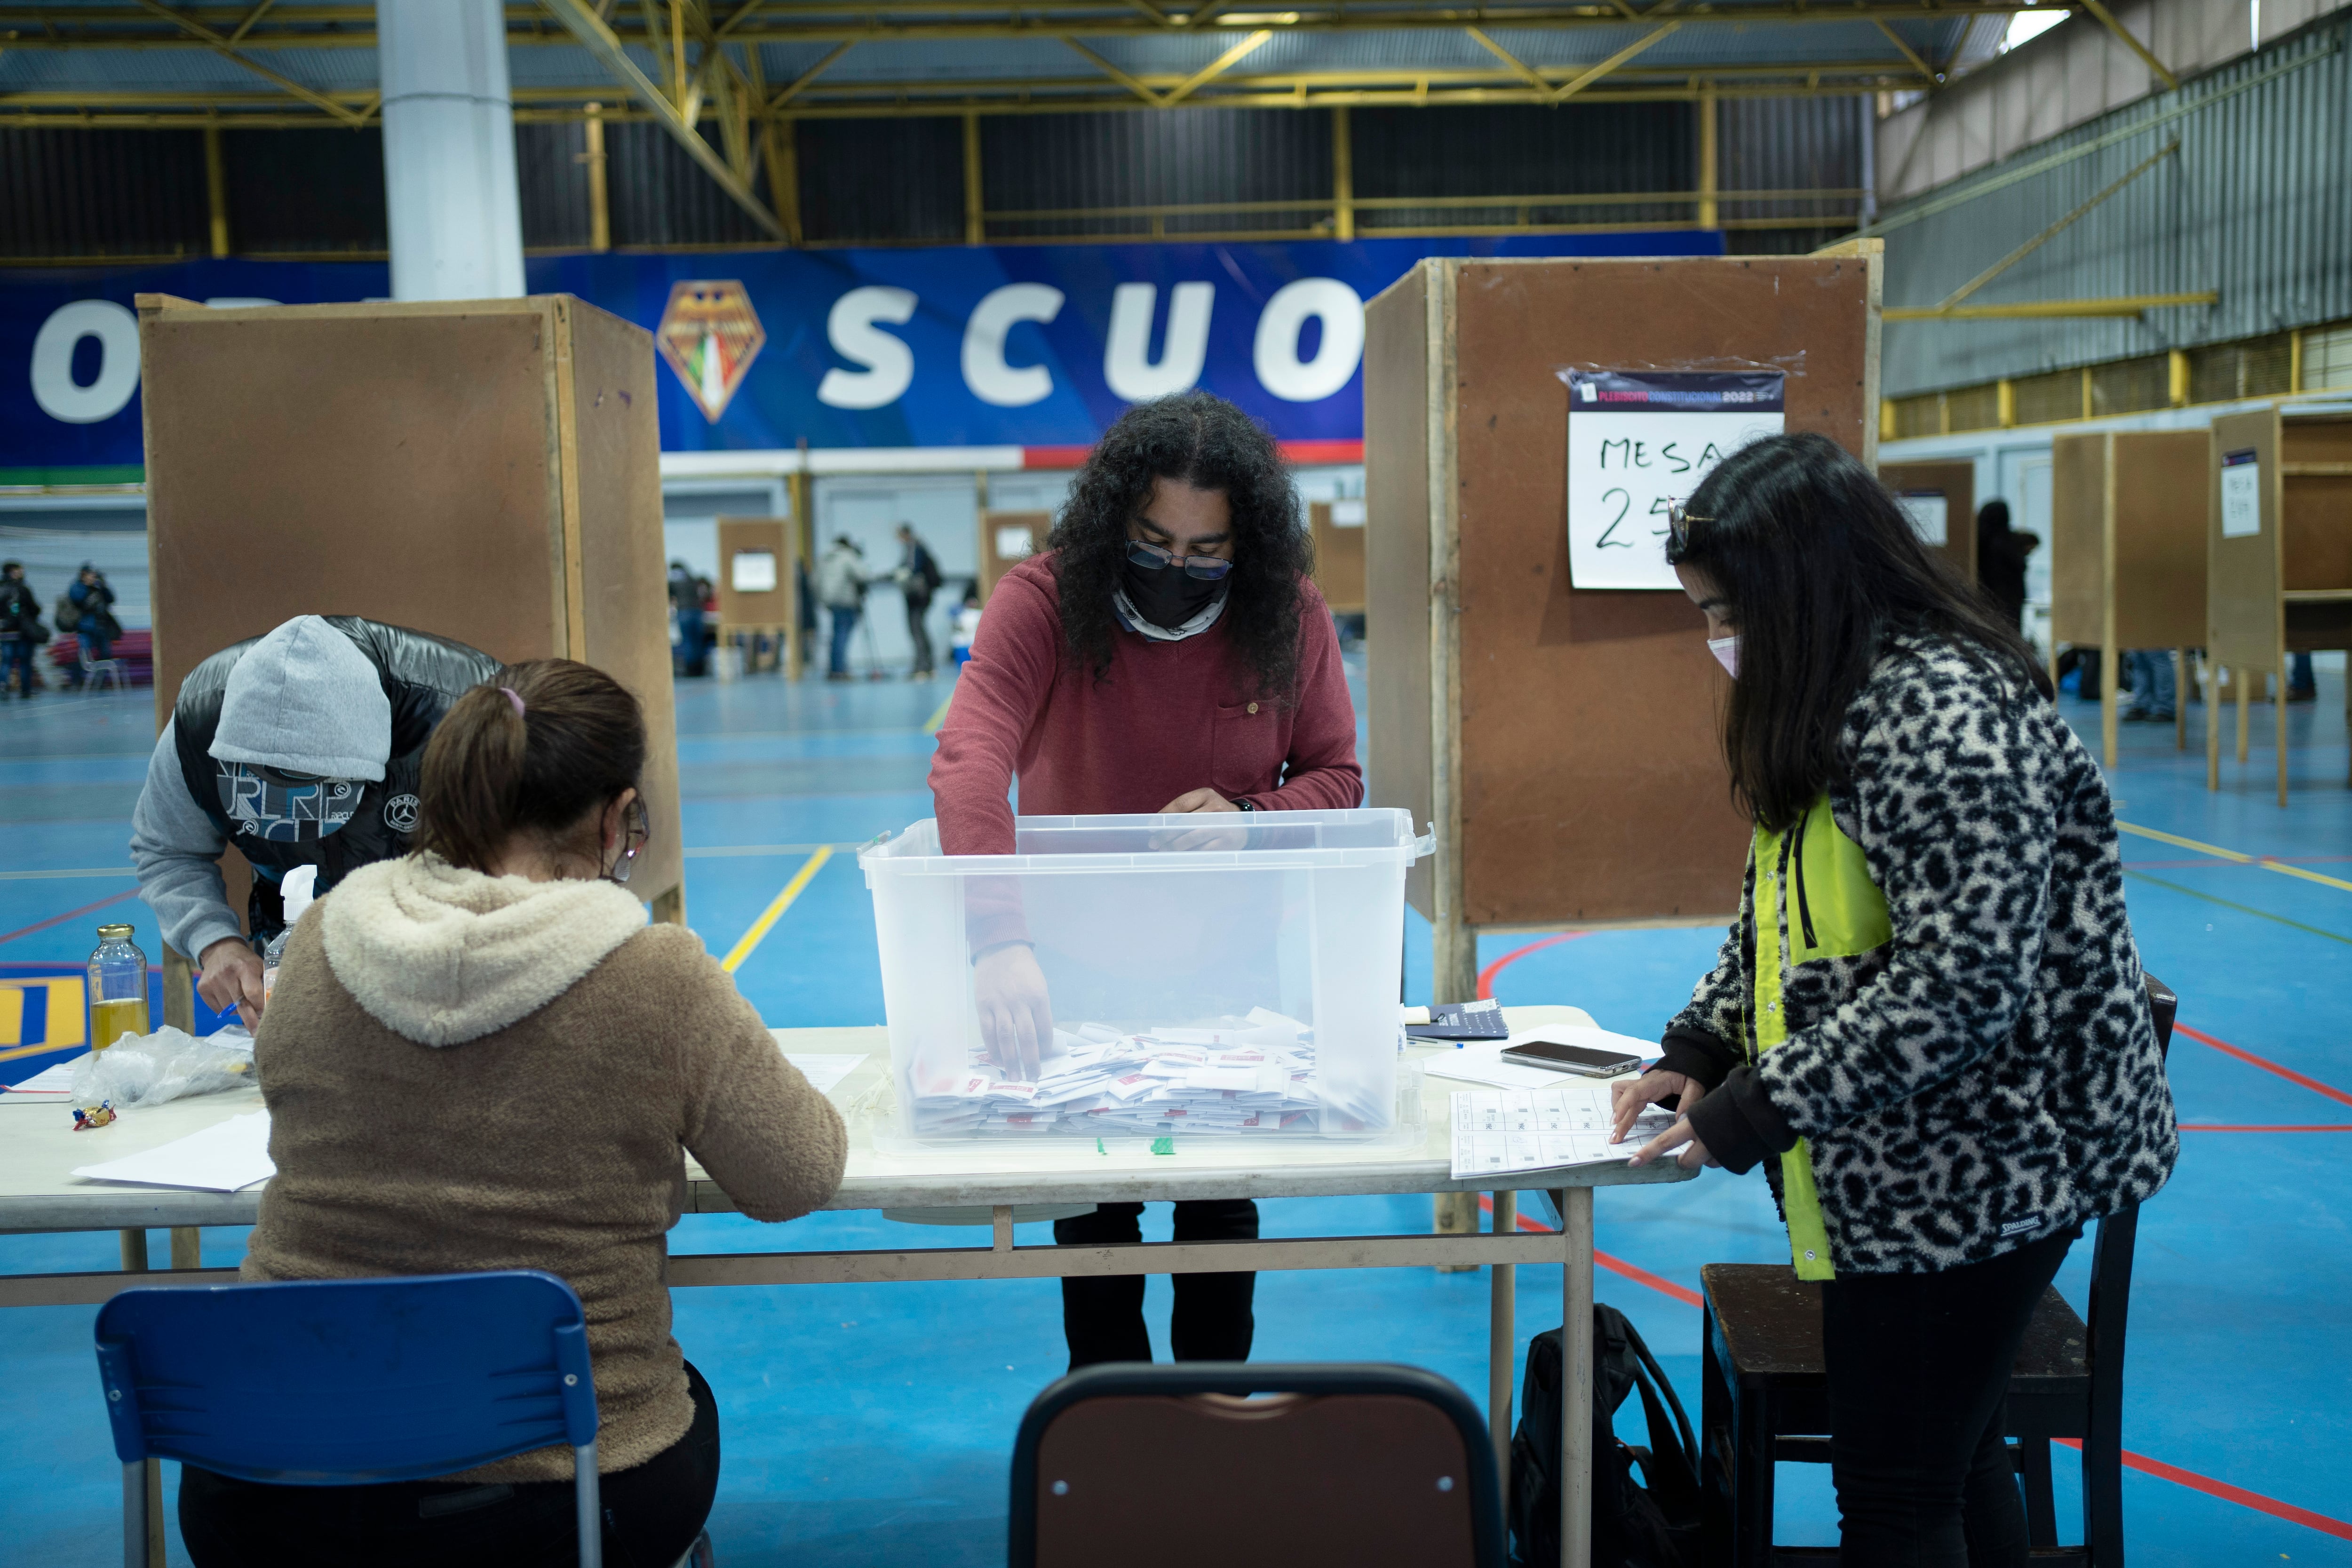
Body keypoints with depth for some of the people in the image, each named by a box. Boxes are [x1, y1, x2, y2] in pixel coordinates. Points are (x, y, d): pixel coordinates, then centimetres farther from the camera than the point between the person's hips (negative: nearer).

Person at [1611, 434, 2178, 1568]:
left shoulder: (1944, 713, -23)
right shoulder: (1839, 701, 10)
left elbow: (1959, 987, -28)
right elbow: (1781, 918, 17)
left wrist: (1756, 1111, -22)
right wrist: (1697, 1049, 3)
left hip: (1975, 1168, -10)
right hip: (1922, 1168, 10)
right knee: (1950, 1455, 21)